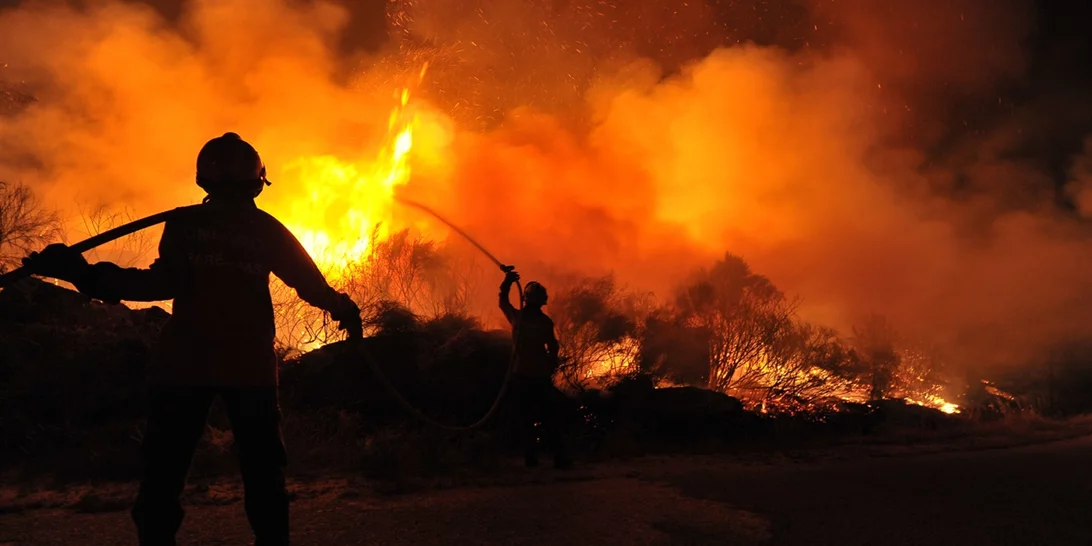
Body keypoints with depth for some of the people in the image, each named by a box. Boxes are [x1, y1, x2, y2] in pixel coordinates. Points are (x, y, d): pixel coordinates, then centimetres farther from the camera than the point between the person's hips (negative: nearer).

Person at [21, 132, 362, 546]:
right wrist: (343, 309, 24)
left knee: (163, 470, 4)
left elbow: (165, 284, -11)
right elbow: (309, 281, 7)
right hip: (250, 364, 1)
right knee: (262, 469, 8)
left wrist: (82, 273, -12)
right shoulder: (267, 229, 6)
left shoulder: (185, 222, 1)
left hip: (186, 361, -1)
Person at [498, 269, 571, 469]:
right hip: (540, 376, -3)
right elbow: (553, 348, -7)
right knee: (550, 416, 2)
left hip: (521, 375, 3)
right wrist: (551, 368, 5)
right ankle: (559, 457, -4)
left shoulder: (517, 317, 3)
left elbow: (503, 302, 21)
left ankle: (531, 458, 4)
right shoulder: (545, 322, -7)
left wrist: (507, 283, 27)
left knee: (526, 417, 8)